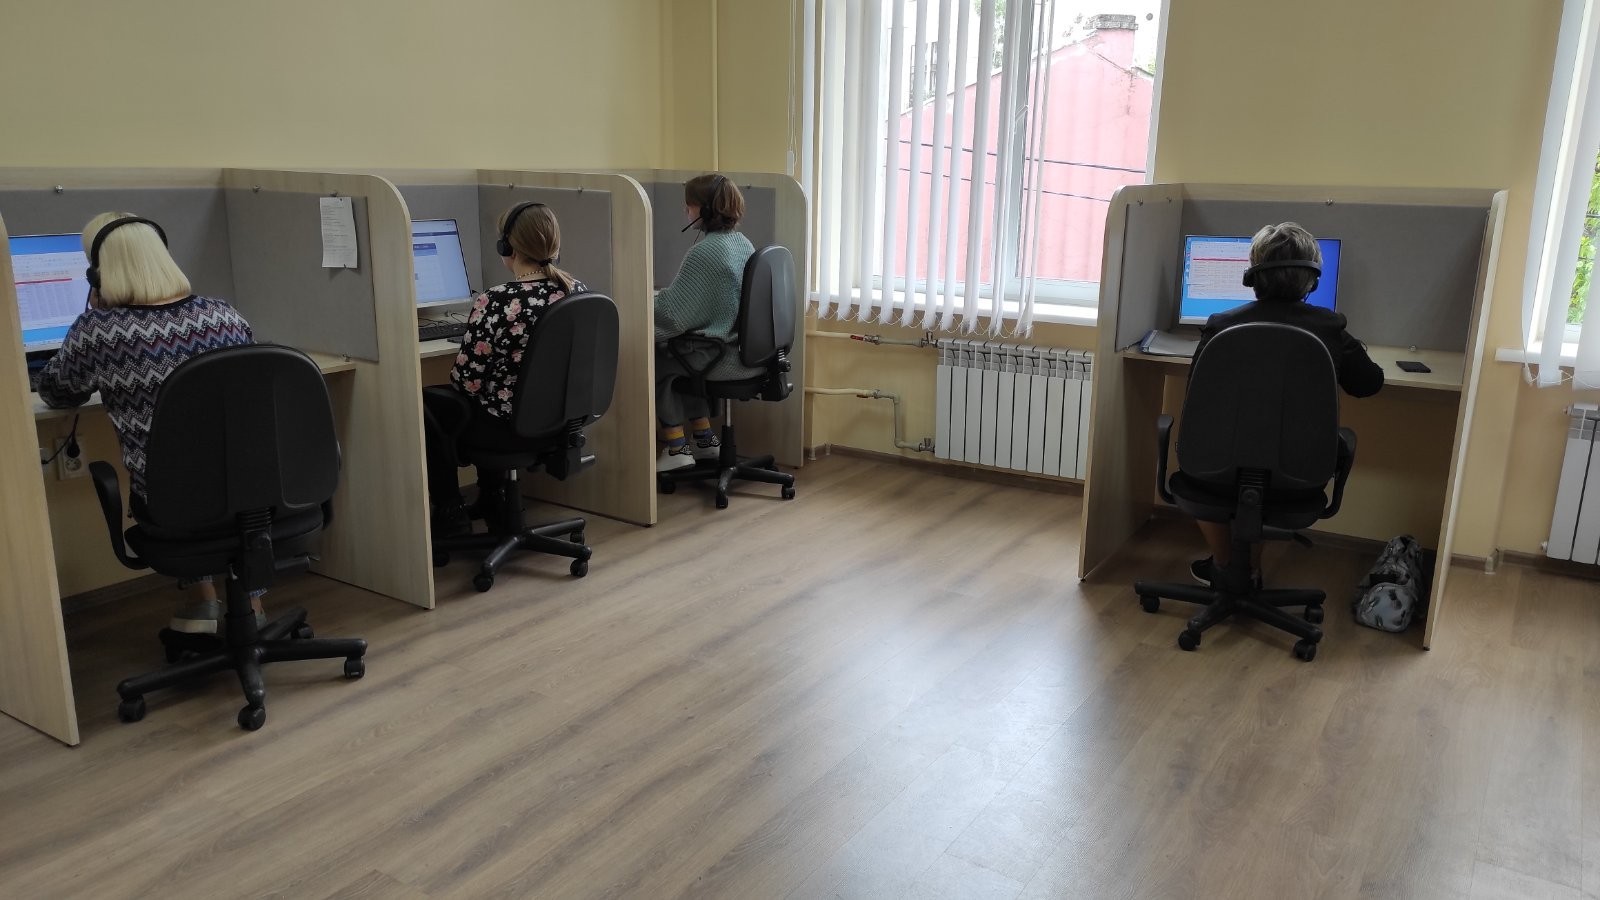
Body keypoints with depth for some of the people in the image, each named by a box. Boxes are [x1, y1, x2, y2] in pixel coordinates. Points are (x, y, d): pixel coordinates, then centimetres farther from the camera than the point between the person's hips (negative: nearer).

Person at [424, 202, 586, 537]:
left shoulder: (496, 303, -25)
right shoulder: (578, 291, -5)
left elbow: (467, 380, -19)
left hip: (512, 426, -7)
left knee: (428, 402, 19)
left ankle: (451, 513, 24)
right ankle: (492, 497, 43)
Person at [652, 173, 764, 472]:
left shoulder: (704, 251, -19)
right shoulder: (743, 243, 9)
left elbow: (672, 311, -17)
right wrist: (663, 295, 22)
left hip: (725, 357, -8)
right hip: (753, 353, 8)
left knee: (656, 359, 15)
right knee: (681, 357, 29)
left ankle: (676, 447, 17)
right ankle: (703, 438, 32)